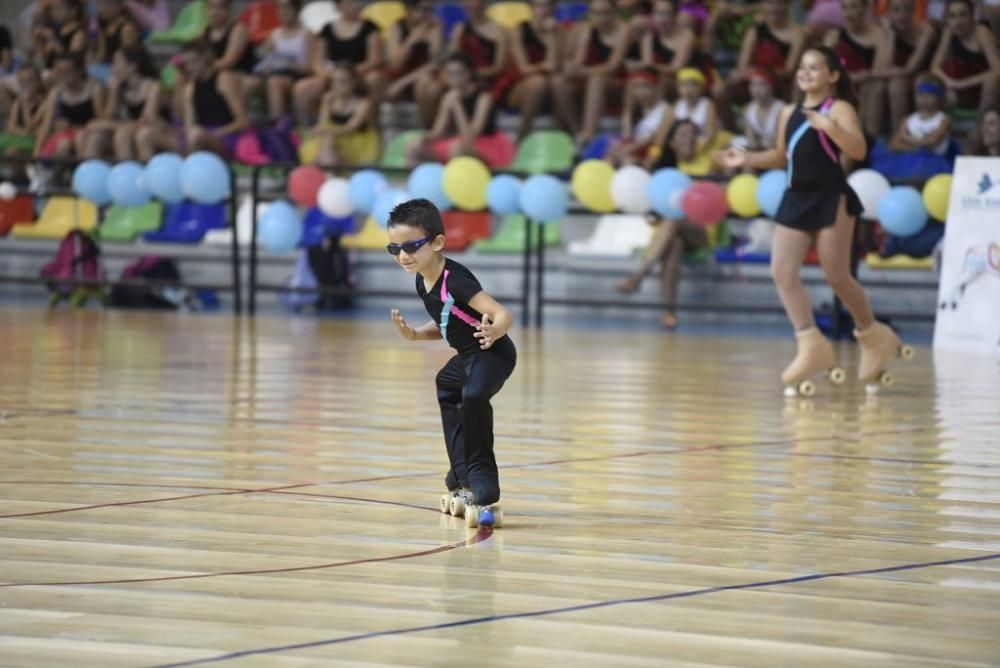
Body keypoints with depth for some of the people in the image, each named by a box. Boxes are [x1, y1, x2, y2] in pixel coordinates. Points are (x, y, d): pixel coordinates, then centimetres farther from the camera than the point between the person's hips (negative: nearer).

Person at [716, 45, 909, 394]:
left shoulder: (839, 109, -7)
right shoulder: (789, 113, 13)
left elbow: (858, 150, -22)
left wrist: (828, 126, -35)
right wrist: (746, 159, 14)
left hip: (832, 199, -7)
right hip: (797, 199, 7)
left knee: (836, 276, -2)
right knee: (782, 272, -6)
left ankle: (872, 335, 20)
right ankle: (811, 344, -5)